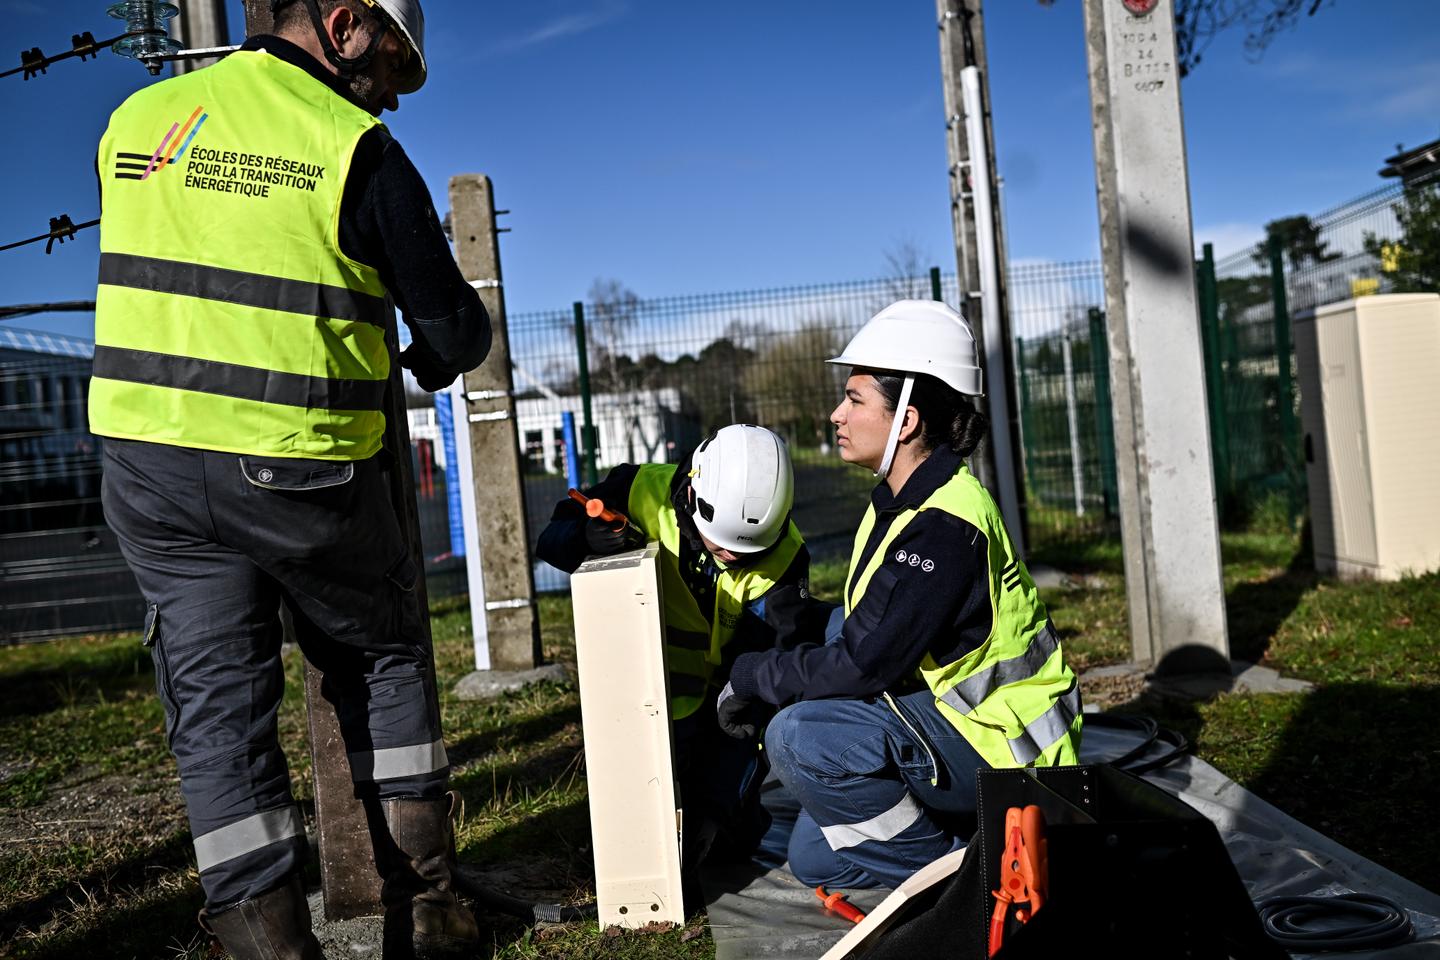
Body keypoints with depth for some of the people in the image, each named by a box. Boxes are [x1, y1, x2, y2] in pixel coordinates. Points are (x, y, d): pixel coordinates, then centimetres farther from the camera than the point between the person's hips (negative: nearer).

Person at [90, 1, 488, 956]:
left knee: (215, 702, 10)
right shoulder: (357, 148, -8)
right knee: (386, 661, 16)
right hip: (304, 470, -4)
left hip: (149, 460, 4)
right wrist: (431, 361, 18)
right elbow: (453, 324, -5)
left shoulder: (137, 119, 9)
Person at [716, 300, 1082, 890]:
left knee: (800, 737, -27)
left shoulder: (946, 526, -27)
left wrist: (750, 677, -14)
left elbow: (863, 664, -28)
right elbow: (861, 640, 9)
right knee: (814, 860, 11)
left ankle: (953, 867, -6)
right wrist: (757, 680, -1)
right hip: (938, 713, 9)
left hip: (1001, 745, -9)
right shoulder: (899, 501, 4)